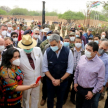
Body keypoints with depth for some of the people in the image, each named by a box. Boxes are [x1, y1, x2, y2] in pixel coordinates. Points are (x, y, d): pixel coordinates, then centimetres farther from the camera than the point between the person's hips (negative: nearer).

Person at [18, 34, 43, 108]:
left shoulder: (38, 50, -12)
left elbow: (41, 63, 0)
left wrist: (41, 75, 8)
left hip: (37, 80, 3)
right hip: (26, 82, -3)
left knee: (36, 99, 26)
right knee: (26, 99, 22)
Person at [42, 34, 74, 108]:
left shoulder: (68, 52, -15)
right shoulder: (47, 52, -12)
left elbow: (70, 69, -11)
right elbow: (45, 68, -5)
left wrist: (60, 80, -14)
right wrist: (52, 79, -14)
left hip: (63, 81, 0)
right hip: (50, 80, 1)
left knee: (60, 100, 19)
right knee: (50, 99, 17)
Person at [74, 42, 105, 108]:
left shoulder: (100, 64, -19)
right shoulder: (82, 58, -6)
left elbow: (101, 80, -13)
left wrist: (93, 92, -10)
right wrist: (75, 82, 6)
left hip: (89, 90, -4)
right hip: (79, 88, 4)